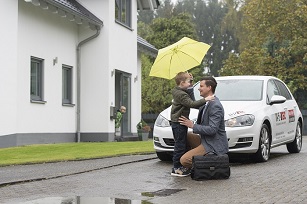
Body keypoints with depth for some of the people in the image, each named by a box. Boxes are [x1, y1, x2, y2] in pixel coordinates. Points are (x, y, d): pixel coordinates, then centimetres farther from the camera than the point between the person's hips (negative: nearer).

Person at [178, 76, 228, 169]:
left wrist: (192, 125, -19)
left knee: (184, 160, -17)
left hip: (214, 146, -10)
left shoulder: (215, 106, -20)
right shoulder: (206, 103, 10)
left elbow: (212, 129, -26)